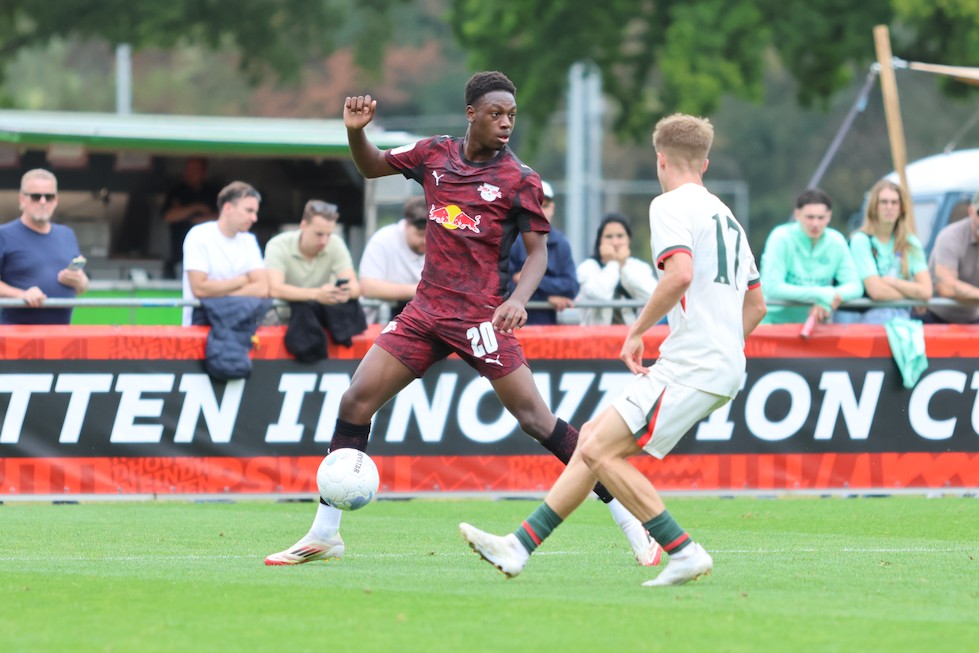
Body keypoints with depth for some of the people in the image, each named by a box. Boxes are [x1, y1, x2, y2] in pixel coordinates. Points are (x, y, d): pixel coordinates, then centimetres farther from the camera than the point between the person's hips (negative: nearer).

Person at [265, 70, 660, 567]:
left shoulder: (519, 180, -6)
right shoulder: (435, 154, 6)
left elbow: (538, 250, -5)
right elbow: (372, 167, 22)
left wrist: (518, 299, -24)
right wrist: (356, 132, 1)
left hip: (481, 317, -5)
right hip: (427, 309, 5)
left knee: (535, 418, -11)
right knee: (355, 401, -1)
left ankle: (631, 523, -3)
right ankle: (324, 534, 9)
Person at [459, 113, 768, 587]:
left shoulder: (671, 205, -6)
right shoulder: (726, 216, 22)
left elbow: (680, 275, -23)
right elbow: (755, 304, 28)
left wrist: (637, 332, -12)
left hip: (691, 365, -10)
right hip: (725, 366, 10)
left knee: (599, 452, -12)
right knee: (593, 438, 12)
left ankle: (685, 553, -11)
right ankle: (520, 547, 11)